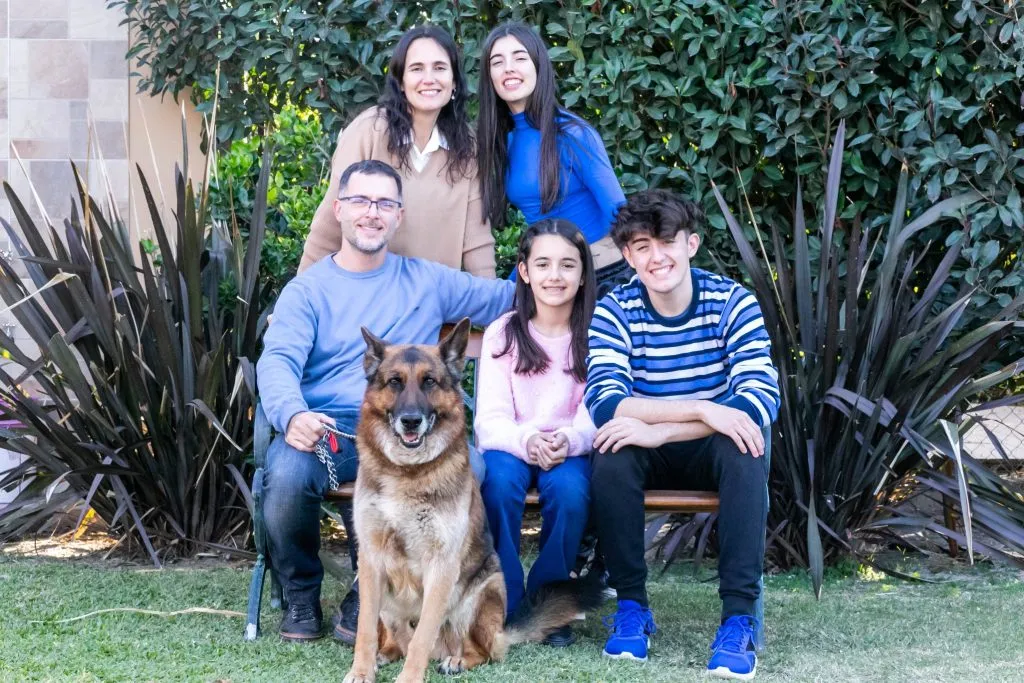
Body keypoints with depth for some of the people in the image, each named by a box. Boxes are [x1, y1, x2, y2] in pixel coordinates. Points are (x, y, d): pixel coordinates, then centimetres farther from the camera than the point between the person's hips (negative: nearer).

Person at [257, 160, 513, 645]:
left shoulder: (427, 281, 19)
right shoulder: (308, 290, 11)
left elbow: (511, 297, 24)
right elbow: (277, 361, -7)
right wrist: (292, 415, -27)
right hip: (324, 427, -1)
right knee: (286, 475, -36)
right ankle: (301, 596, -3)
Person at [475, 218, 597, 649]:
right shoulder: (503, 334, 1)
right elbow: (490, 419, -7)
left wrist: (569, 440, -31)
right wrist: (525, 441, -29)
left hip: (570, 452, 0)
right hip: (511, 447, 0)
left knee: (569, 490, -33)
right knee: (500, 480, -33)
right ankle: (505, 603, -17)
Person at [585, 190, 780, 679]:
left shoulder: (733, 303, -13)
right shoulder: (614, 312, -10)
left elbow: (762, 399, -25)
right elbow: (603, 403, -25)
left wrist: (658, 430, -35)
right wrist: (702, 409, -37)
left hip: (714, 453, -1)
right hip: (650, 455, 1)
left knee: (745, 445, -34)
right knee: (612, 450, -32)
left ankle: (740, 616, -31)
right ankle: (631, 604, -17)